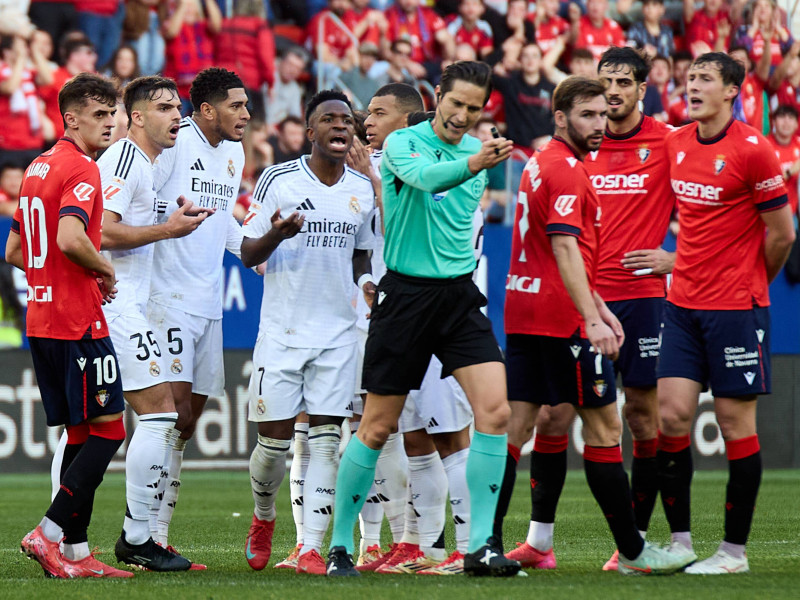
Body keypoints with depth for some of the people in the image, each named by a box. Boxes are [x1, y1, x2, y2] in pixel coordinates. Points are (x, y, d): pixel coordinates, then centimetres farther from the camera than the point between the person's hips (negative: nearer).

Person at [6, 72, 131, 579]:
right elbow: (70, 238, -27)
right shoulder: (81, 170, -12)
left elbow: (14, 251, 22)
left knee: (81, 434, 11)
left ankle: (76, 553, 8)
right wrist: (105, 270, -9)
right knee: (108, 429, -5)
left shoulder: (38, 168, 17)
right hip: (79, 324, -9)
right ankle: (49, 534, -11)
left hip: (41, 322, 9)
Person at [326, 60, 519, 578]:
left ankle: (480, 545, -8)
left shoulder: (479, 150, 10)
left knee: (495, 409, -12)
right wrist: (472, 164, -46)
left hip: (460, 294, 5)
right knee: (378, 427, 1)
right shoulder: (402, 143, -9)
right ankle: (340, 544, 14)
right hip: (405, 294, -4)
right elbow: (426, 177, -32)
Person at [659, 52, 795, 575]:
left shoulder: (752, 150, -11)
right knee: (672, 415, -2)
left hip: (736, 306, -6)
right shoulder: (675, 145, 8)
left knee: (735, 422, -1)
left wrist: (750, 285, 6)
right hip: (684, 303, 6)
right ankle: (681, 541, 5)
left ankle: (734, 551, 6)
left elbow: (783, 234, -6)